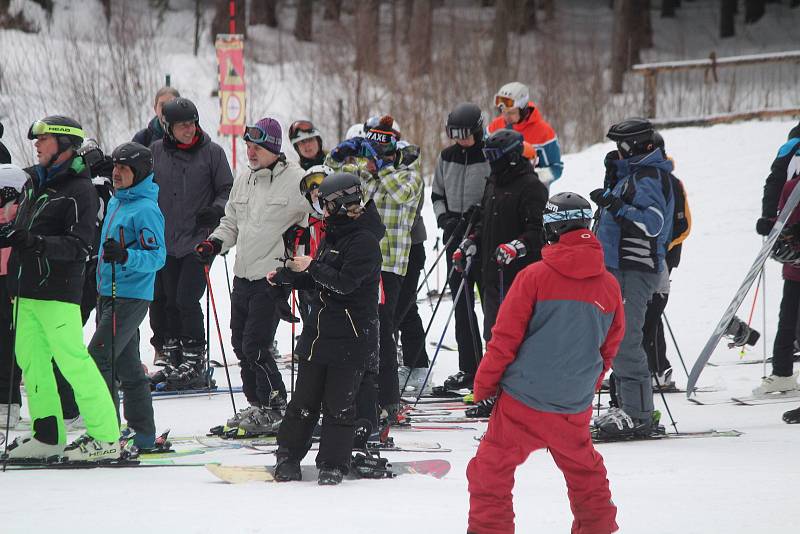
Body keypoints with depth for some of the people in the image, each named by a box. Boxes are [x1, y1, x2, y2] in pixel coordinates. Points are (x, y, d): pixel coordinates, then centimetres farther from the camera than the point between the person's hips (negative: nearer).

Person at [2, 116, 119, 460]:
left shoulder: (79, 190, -9)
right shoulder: (34, 183, 16)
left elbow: (81, 246, -16)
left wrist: (38, 243, -28)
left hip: (57, 291, -8)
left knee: (72, 360, -10)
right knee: (31, 359, 7)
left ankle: (105, 436, -6)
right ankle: (48, 435, 14)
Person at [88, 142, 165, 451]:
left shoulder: (146, 210, -14)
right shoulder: (115, 203, 13)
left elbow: (157, 257, -19)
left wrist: (125, 256, -32)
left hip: (130, 296, -9)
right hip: (108, 294, 9)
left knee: (98, 359, -14)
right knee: (127, 365, 13)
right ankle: (142, 433, 20)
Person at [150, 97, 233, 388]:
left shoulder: (212, 152, -1)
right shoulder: (156, 151, 6)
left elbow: (228, 190, 3)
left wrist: (217, 209, -15)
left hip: (199, 240, -4)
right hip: (167, 241, 4)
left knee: (187, 301, -10)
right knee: (171, 303, 6)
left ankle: (195, 366, -3)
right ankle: (174, 361, 15)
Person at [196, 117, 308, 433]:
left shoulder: (295, 180, -10)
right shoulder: (244, 180, 13)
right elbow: (232, 222, 22)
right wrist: (215, 242, 6)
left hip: (272, 277, -8)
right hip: (243, 276, 8)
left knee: (255, 346, -11)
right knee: (240, 344, 11)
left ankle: (274, 408, 2)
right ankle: (257, 404, 23)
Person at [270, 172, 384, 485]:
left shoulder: (364, 241, -14)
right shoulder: (334, 234, 14)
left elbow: (345, 282, -23)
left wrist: (311, 267, -18)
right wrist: (284, 276, 9)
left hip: (351, 337, -8)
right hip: (320, 330, 8)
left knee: (339, 402, -2)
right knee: (305, 398, 9)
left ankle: (333, 464, 6)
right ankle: (289, 456, 16)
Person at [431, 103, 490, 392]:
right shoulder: (447, 158, 9)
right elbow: (437, 193, 18)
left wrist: (480, 215, -19)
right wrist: (444, 217, 1)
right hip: (455, 238, 5)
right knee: (462, 303, 7)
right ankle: (468, 367, 13)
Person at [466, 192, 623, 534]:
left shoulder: (534, 277, -11)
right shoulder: (609, 286, 3)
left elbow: (505, 339, -8)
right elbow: (609, 348, 14)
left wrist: (483, 384, 4)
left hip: (524, 402, -4)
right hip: (575, 406, 4)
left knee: (491, 470, 4)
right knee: (583, 469, 25)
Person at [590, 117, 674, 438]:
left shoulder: (647, 177, -12)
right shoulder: (636, 174, 20)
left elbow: (652, 222, -24)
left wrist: (615, 206, -27)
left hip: (634, 270, -11)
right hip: (623, 267, 11)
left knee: (624, 343, -14)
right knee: (619, 342, 14)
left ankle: (637, 415, -13)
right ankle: (630, 409, 18)